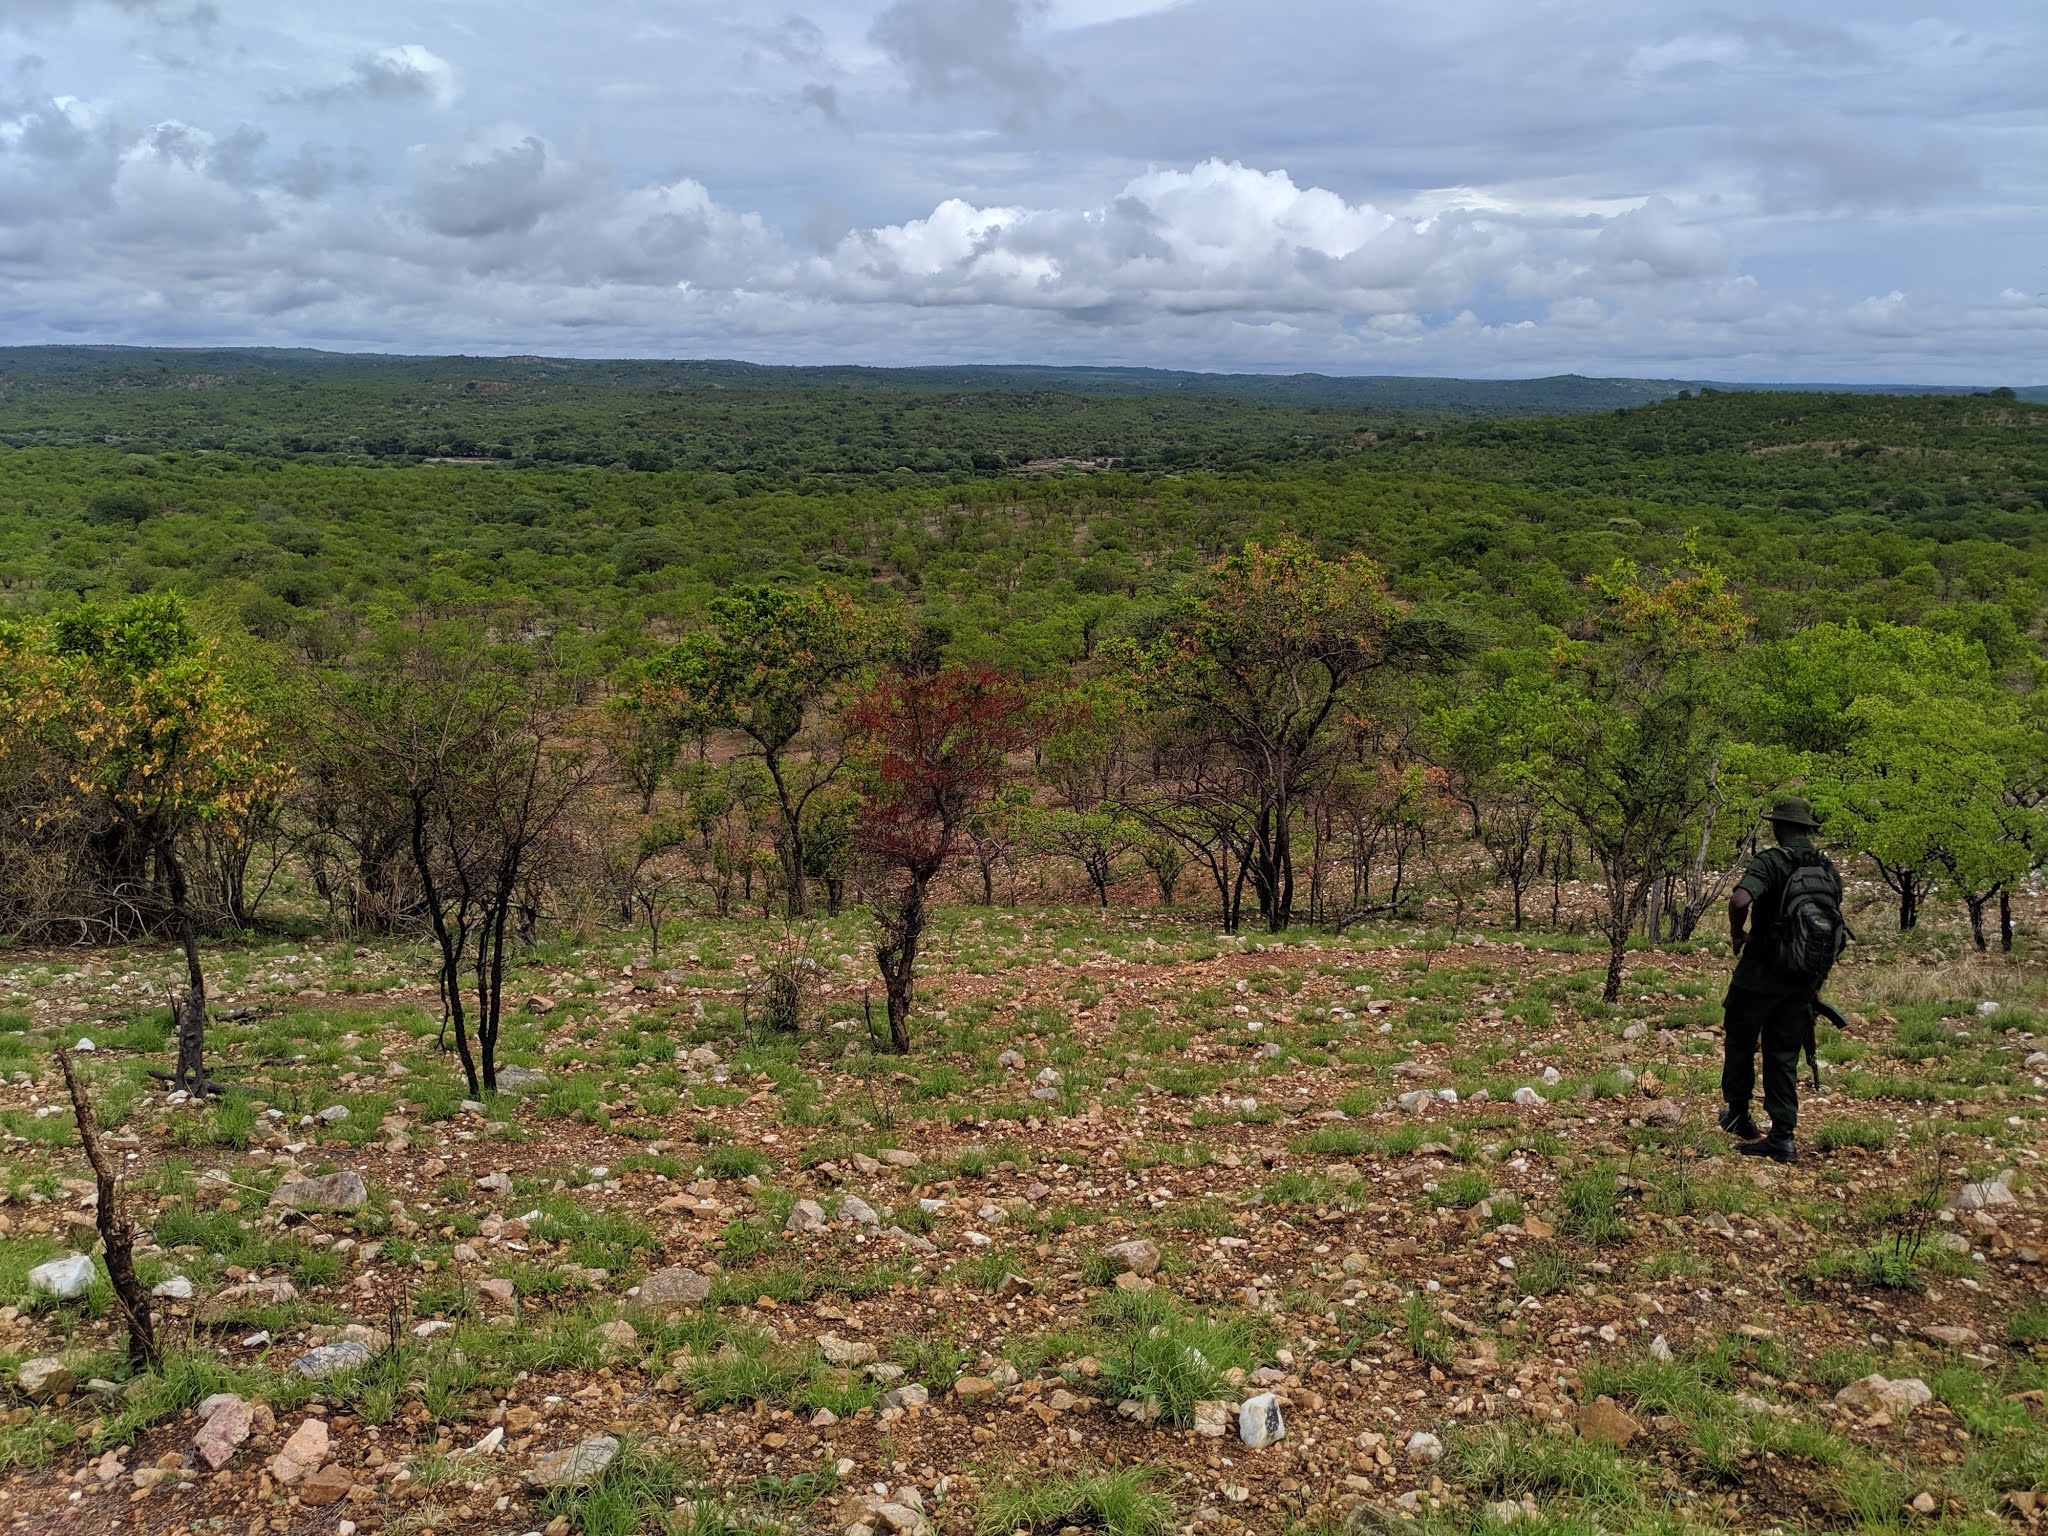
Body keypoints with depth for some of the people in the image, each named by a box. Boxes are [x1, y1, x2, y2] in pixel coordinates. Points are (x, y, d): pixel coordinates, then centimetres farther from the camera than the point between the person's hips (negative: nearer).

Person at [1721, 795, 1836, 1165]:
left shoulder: (1770, 861, -14)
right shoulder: (1829, 869, 6)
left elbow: (1739, 899, -31)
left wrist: (1737, 933, -12)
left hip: (1759, 974, -5)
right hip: (1802, 981, 5)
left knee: (1740, 1042, 15)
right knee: (1784, 1054, 10)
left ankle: (1738, 1116, 25)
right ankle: (1783, 1138, 6)